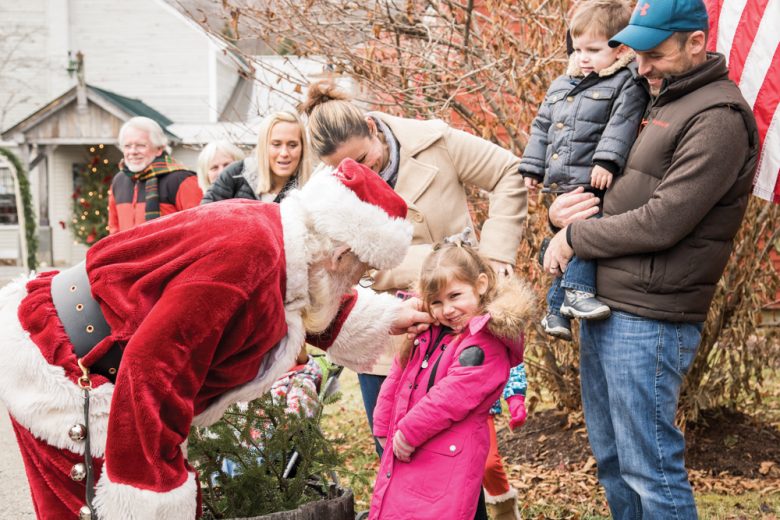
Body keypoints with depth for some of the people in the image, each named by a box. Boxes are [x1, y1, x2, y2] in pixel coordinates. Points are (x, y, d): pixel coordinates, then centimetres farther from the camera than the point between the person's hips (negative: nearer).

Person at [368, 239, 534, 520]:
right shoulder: (430, 332, 10)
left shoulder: (486, 344, -15)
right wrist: (385, 428, 10)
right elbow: (397, 376, 15)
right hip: (400, 454, 8)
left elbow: (451, 397, -21)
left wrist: (408, 433, -14)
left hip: (447, 463, -8)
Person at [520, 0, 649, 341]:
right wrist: (532, 167, 21)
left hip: (594, 186, -6)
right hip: (564, 187, 6)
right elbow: (542, 128, 24)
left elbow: (621, 124, -16)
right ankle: (558, 309, 9)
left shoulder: (626, 84, -3)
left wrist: (606, 161, -27)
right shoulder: (561, 86, 18)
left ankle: (558, 308, -13)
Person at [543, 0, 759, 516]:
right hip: (602, 306, 9)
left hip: (647, 321, -9)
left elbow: (662, 222, -20)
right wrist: (561, 211, -1)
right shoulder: (661, 104, 17)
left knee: (651, 472, -2)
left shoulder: (717, 118, -13)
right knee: (611, 459, 17)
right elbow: (622, 196, 21)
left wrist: (574, 237, -8)